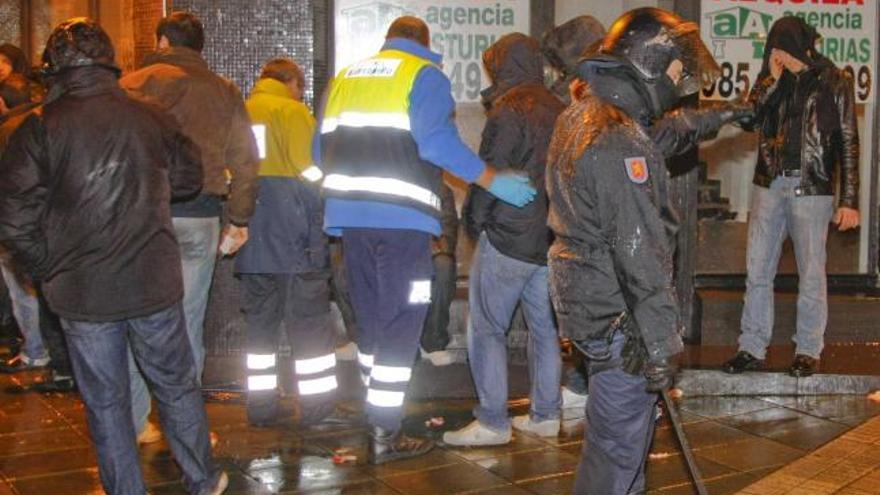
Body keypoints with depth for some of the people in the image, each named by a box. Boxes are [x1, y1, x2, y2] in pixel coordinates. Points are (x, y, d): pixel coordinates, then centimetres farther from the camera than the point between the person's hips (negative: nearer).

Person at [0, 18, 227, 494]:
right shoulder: (151, 118, -3)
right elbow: (189, 178, 13)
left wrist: (48, 270, 4)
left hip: (81, 293, -1)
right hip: (154, 283, 2)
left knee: (105, 403, 12)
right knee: (176, 387, 17)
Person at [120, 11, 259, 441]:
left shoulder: (134, 84, 2)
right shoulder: (224, 92, 11)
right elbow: (244, 160, 9)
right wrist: (240, 220, 14)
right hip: (200, 215, 2)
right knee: (189, 319, 9)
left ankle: (133, 422, 10)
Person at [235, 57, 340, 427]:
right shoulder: (292, 110, -4)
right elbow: (310, 169, -11)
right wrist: (321, 216, 2)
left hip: (251, 234, 5)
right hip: (293, 233, -5)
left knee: (258, 317, 12)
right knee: (309, 319, 2)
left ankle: (260, 405, 15)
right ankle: (316, 403, 5)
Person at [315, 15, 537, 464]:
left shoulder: (344, 77, 20)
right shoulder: (424, 75, 1)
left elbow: (321, 150, 17)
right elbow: (436, 140, -15)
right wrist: (494, 181, -11)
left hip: (348, 213, 6)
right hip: (400, 215, -6)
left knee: (370, 318, 16)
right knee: (401, 323, 0)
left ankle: (379, 417, 25)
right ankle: (384, 435, -1)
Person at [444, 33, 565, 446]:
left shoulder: (508, 110, -13)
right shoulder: (559, 112, 11)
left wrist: (474, 220, -2)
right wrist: (553, 222, 15)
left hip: (506, 240, -8)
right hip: (550, 241, 8)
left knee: (486, 328, 0)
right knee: (544, 327, 15)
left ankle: (493, 421, 2)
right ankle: (545, 415, 22)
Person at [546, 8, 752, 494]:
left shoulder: (582, 114, 9)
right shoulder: (619, 143, -24)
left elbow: (661, 131, 29)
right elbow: (640, 253, -25)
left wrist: (719, 116, 41)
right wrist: (661, 345, -21)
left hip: (586, 296, 10)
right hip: (617, 313, -10)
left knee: (630, 422, 25)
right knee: (619, 444, 1)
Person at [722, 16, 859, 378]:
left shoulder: (833, 82, -3)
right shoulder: (773, 78, 8)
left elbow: (848, 143, -3)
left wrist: (849, 201, -7)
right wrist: (772, 78, -12)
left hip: (811, 188, -4)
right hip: (769, 185, 4)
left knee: (811, 274, 3)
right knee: (757, 270, 6)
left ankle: (808, 351, 16)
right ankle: (752, 348, 14)